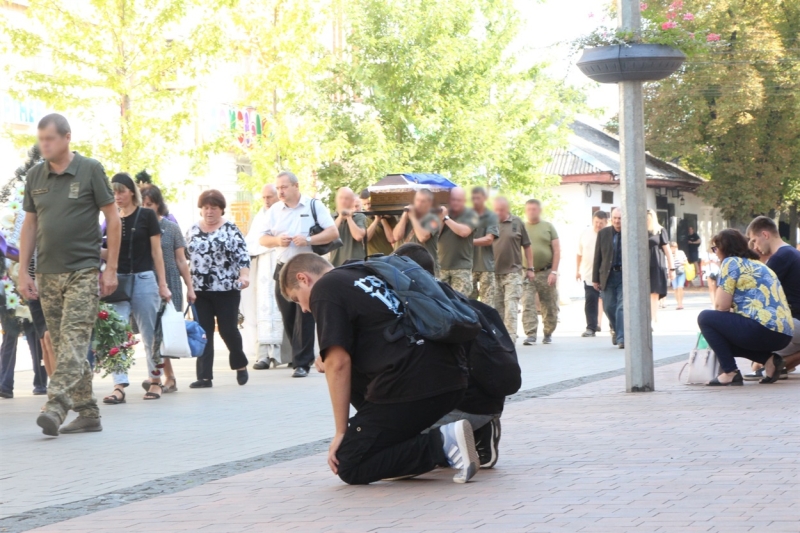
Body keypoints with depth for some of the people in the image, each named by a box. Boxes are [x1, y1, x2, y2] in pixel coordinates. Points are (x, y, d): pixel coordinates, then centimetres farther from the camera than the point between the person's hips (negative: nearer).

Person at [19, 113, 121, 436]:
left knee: (74, 338, -15)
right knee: (63, 345, 7)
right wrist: (23, 272, 7)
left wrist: (111, 269, -6)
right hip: (47, 274, 5)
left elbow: (112, 218, -1)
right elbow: (29, 225, 14)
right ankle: (87, 413, 13)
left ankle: (56, 406, -25)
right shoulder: (35, 176, 9)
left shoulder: (90, 170, -3)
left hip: (83, 272, -5)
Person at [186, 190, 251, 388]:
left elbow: (242, 255, -9)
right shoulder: (192, 230, 10)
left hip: (226, 289, -3)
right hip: (199, 290, 3)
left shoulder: (230, 229, -2)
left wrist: (244, 275, -24)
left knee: (228, 330, 0)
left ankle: (240, 364, 26)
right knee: (203, 333, 1)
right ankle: (205, 376, 2)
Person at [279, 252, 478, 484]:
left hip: (413, 386, -8)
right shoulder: (366, 274, 27)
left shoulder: (324, 289, 3)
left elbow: (338, 363, -6)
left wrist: (341, 432, 1)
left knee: (349, 467, 4)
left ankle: (441, 445, -9)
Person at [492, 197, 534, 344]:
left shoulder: (517, 223, 2)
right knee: (497, 307, 8)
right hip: (494, 272, 2)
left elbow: (527, 247, 8)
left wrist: (530, 268, 6)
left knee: (511, 306, -8)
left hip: (513, 272, -2)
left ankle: (510, 338, -11)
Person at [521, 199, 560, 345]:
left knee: (550, 307, 5)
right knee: (527, 305, -12)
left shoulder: (548, 227, 6)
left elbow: (557, 251, 2)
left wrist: (554, 272, -7)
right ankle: (530, 335, -14)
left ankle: (548, 333, 21)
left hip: (546, 273, 0)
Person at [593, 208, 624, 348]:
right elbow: (597, 257, 5)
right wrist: (595, 278, 2)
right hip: (608, 275, 2)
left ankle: (621, 339, -8)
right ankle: (615, 328, 36)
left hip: (625, 275, -2)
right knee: (609, 306, 7)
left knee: (622, 307, -10)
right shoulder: (603, 234, 4)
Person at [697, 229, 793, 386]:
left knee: (705, 318, 2)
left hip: (763, 329, -9)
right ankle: (769, 359, 10)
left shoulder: (731, 262, 0)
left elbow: (721, 306, -3)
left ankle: (730, 373, -5)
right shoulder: (757, 264, 25)